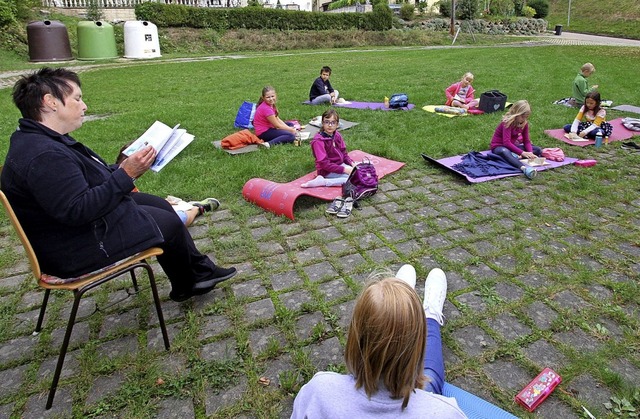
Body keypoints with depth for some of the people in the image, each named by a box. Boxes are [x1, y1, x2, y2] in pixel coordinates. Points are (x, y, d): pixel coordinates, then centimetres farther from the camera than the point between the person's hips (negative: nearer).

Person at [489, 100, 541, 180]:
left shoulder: (524, 123, 0)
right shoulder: (507, 122, -21)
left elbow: (526, 140, 0)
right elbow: (506, 142, -30)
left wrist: (530, 153, -21)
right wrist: (522, 153, -35)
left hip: (512, 146, 8)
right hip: (499, 146, -8)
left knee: (538, 150, -5)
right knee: (504, 151, -45)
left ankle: (517, 157, -30)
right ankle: (524, 167, -68)